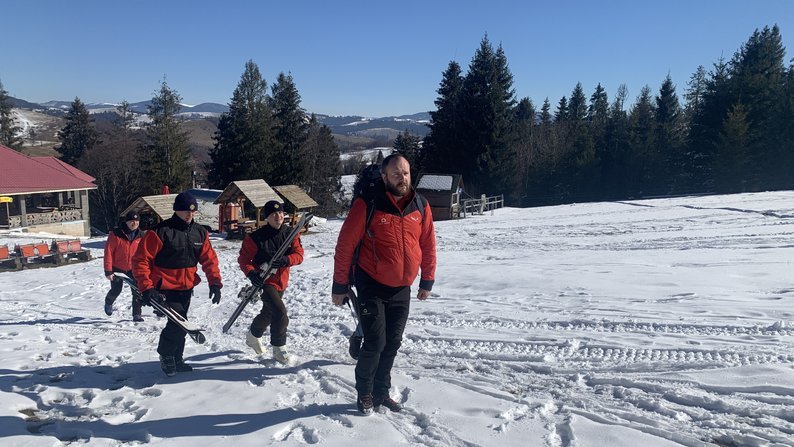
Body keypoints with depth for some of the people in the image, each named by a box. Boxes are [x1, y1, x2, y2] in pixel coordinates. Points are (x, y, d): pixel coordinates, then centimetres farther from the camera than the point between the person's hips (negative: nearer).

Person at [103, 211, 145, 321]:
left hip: (133, 269, 2)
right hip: (117, 268, -2)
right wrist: (108, 271, -15)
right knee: (116, 290, 8)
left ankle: (137, 314, 0)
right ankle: (108, 302, 43)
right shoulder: (115, 234, -14)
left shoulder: (140, 235, -2)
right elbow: (108, 252, -13)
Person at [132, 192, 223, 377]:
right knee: (178, 323, -14)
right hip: (165, 288, -6)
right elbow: (140, 260, -15)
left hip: (186, 288, 6)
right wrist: (146, 288, -21)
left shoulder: (200, 232, 2)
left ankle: (176, 359, 33)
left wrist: (214, 282, -2)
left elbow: (209, 259, 9)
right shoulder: (160, 232, -16)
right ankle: (166, 355, 12)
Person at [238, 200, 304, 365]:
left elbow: (299, 255, -9)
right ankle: (279, 348, -2)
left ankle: (253, 336, 52)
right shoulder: (256, 238, -17)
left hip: (281, 282, 6)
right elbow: (243, 258, -10)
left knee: (268, 313, 25)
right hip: (264, 282, -6)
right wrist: (251, 273, -29)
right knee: (280, 312, -21)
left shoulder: (291, 234, -5)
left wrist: (286, 260, -30)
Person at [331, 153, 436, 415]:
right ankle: (365, 393, 18)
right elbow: (345, 245, -12)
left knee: (392, 343, 12)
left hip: (402, 289, 5)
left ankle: (381, 392, 29)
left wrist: (427, 281, 12)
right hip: (372, 286, -4)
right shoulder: (367, 206, -15)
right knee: (375, 343, -5)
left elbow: (428, 245, 9)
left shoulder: (421, 207, -1)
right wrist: (340, 286, -9)